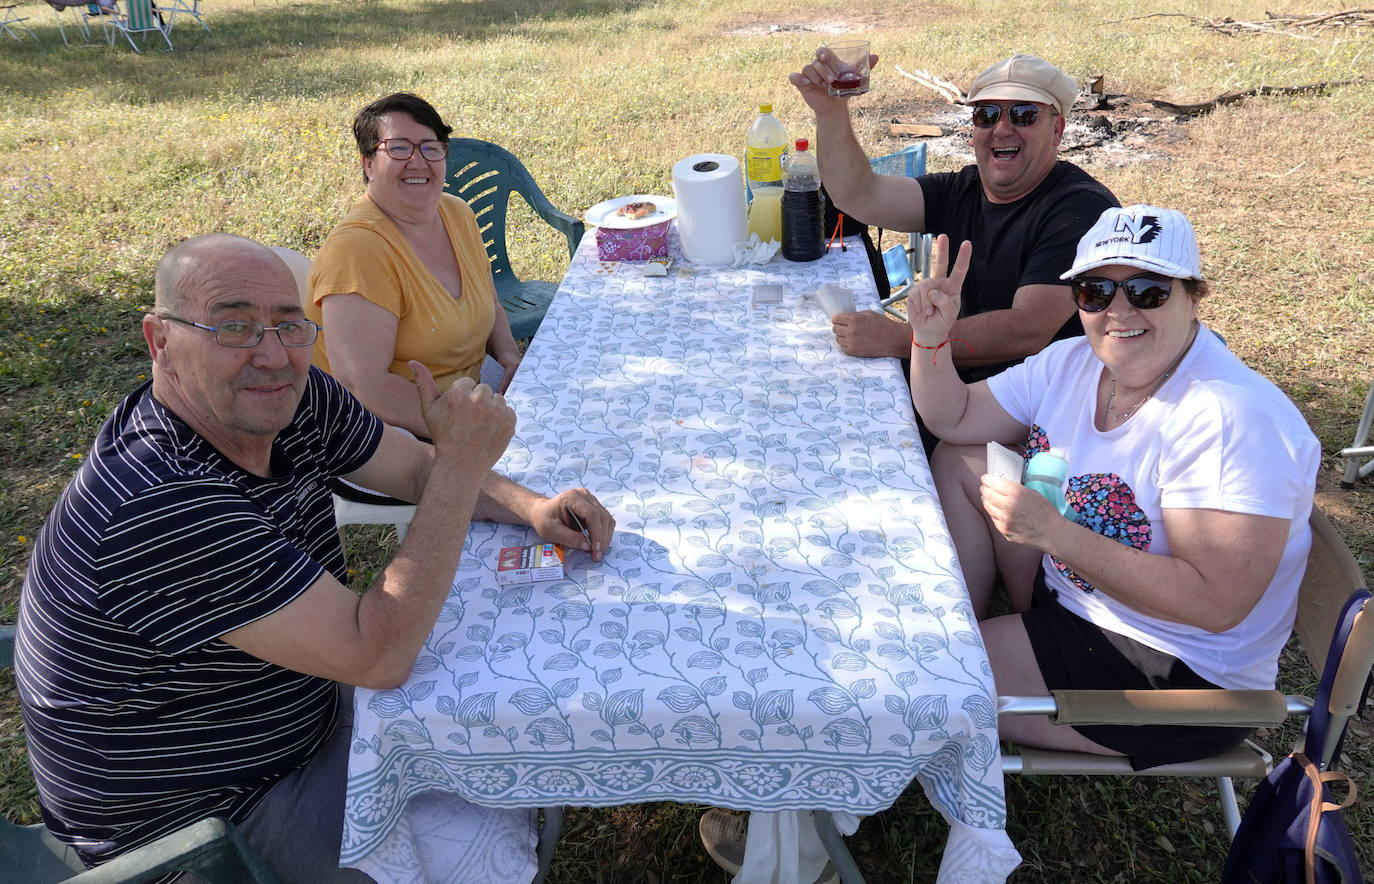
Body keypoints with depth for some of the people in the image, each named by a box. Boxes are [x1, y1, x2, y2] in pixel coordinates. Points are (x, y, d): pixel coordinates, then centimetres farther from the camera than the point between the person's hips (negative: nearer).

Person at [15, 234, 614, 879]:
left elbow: (419, 468, 2)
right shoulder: (158, 507, -37)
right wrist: (464, 461, -35)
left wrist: (528, 506, -16)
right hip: (199, 819, -8)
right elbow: (377, 658, -36)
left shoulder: (294, 400, -12)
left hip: (301, 704, 8)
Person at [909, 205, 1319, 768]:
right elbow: (952, 419, 6)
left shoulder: (1232, 419, -27)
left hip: (1178, 676, -8)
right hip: (1066, 590, 8)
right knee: (960, 462, 2)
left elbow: (1216, 604, -31)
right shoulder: (1074, 362, -2)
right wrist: (931, 338, -13)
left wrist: (1054, 533, -36)